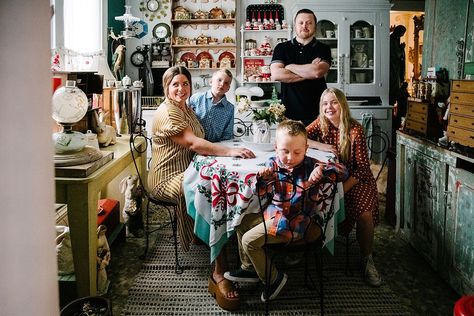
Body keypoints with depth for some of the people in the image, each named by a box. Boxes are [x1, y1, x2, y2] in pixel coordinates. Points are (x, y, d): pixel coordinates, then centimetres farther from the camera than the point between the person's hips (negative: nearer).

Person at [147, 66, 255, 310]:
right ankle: (219, 274, -22)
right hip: (168, 179, -8)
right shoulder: (167, 112, -12)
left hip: (188, 173, 8)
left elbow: (196, 144, 12)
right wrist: (230, 151, -30)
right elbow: (193, 143, -24)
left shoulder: (186, 109, 18)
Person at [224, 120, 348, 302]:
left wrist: (322, 168, -35)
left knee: (249, 240, -11)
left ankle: (274, 278, 10)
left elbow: (343, 171, -17)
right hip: (274, 212, 7)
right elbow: (259, 192, -6)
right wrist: (262, 179, -27)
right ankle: (249, 268, 37)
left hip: (293, 222, -7)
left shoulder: (309, 165, -16)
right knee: (242, 223, 19)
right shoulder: (273, 163, -4)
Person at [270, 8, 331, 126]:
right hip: (289, 112, 1)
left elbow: (318, 71, -15)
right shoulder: (282, 48, 8)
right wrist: (309, 73, -8)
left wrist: (290, 67, -4)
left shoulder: (323, 49, 5)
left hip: (317, 113, -1)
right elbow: (276, 75, -8)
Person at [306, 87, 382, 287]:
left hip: (356, 180, -3)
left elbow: (362, 168, -15)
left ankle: (367, 259, -2)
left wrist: (342, 189, -25)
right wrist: (322, 146, -23)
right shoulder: (320, 124, -2)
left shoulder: (356, 130, -14)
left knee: (364, 214, -27)